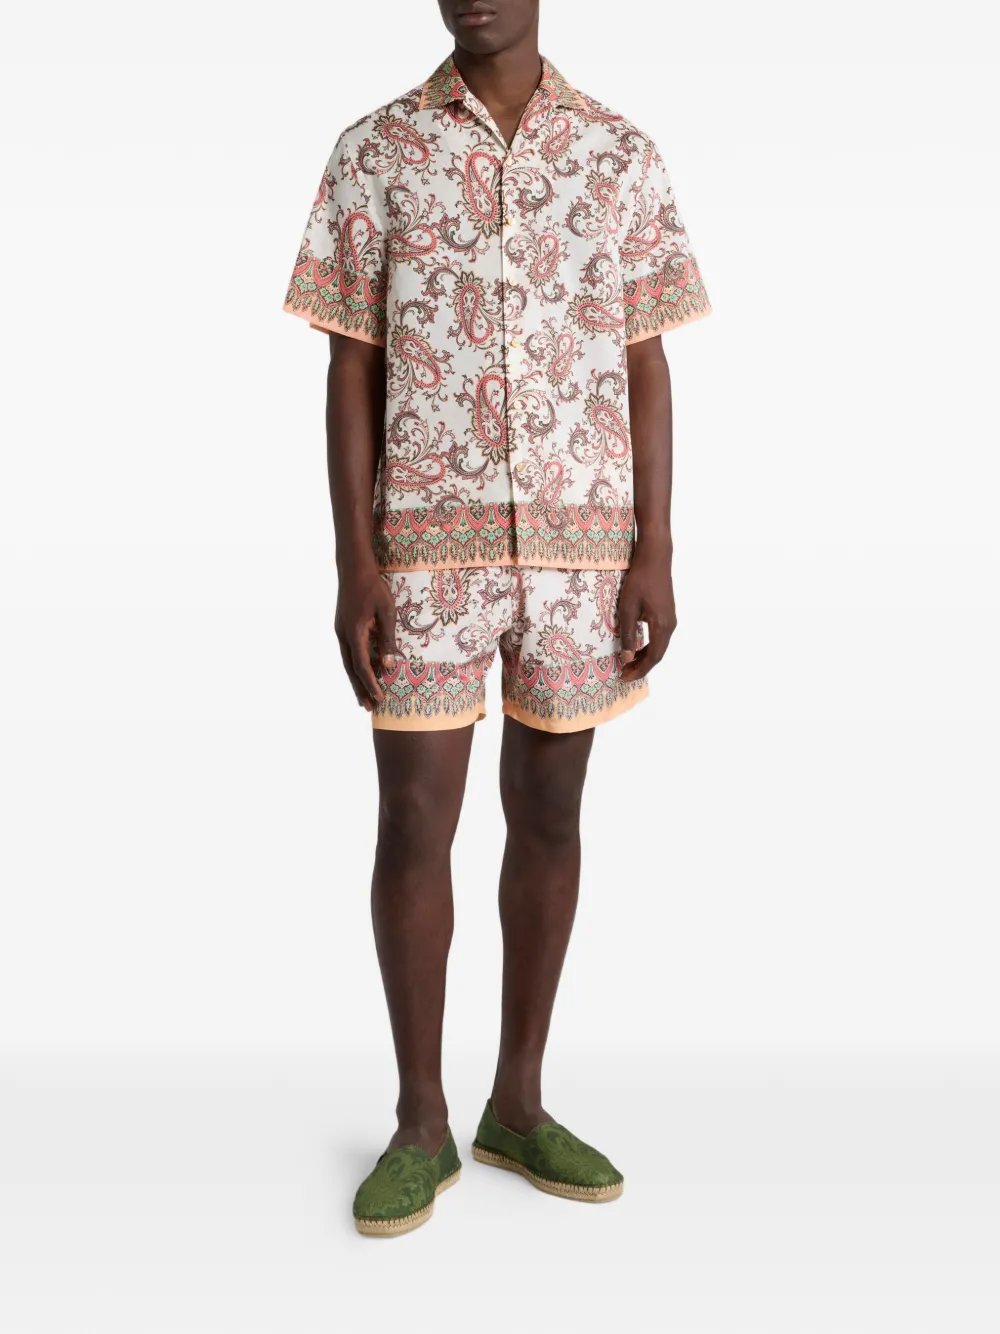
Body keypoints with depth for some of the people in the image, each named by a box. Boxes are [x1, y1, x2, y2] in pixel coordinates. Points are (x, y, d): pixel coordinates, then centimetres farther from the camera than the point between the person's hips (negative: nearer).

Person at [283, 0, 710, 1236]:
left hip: (580, 539, 2)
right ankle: (420, 1122, 14)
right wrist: (354, 563, -8)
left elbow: (644, 367, 5)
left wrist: (654, 556, -3)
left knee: (548, 815, 7)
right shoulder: (374, 150, 3)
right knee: (413, 823, -2)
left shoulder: (621, 154, 6)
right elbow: (350, 369, 1)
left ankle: (518, 1103, 22)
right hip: (430, 540, -1)